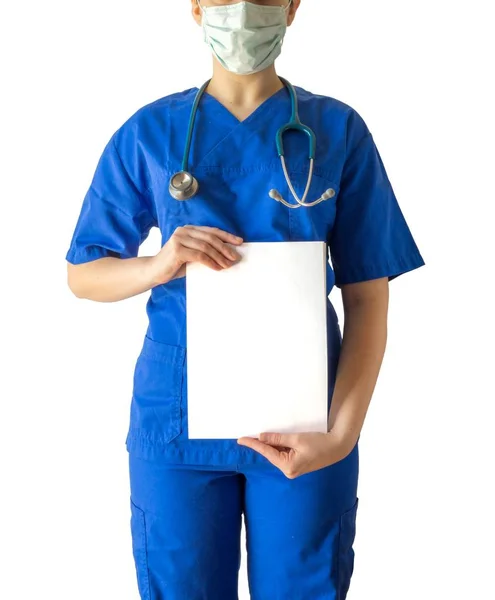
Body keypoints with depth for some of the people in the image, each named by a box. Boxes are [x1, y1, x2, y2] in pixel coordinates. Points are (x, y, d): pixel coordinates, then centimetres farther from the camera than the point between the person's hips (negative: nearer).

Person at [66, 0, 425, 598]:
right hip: (177, 419, 1)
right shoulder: (148, 133, 3)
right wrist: (161, 265, -15)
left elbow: (367, 297, -1)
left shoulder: (338, 131, 1)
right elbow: (82, 275, 7)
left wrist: (343, 433, -13)